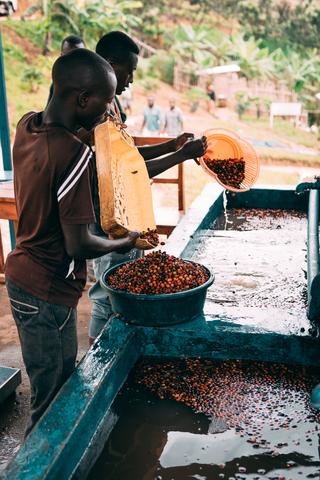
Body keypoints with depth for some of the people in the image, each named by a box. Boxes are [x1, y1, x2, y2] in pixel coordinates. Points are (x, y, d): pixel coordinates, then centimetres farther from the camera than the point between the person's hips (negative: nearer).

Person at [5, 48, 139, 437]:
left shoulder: (26, 126, -1)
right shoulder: (73, 154, -26)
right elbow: (78, 246, -24)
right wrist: (124, 243, -7)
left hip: (20, 275, 9)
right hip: (48, 293, -9)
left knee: (52, 389, 24)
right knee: (53, 402, 8)